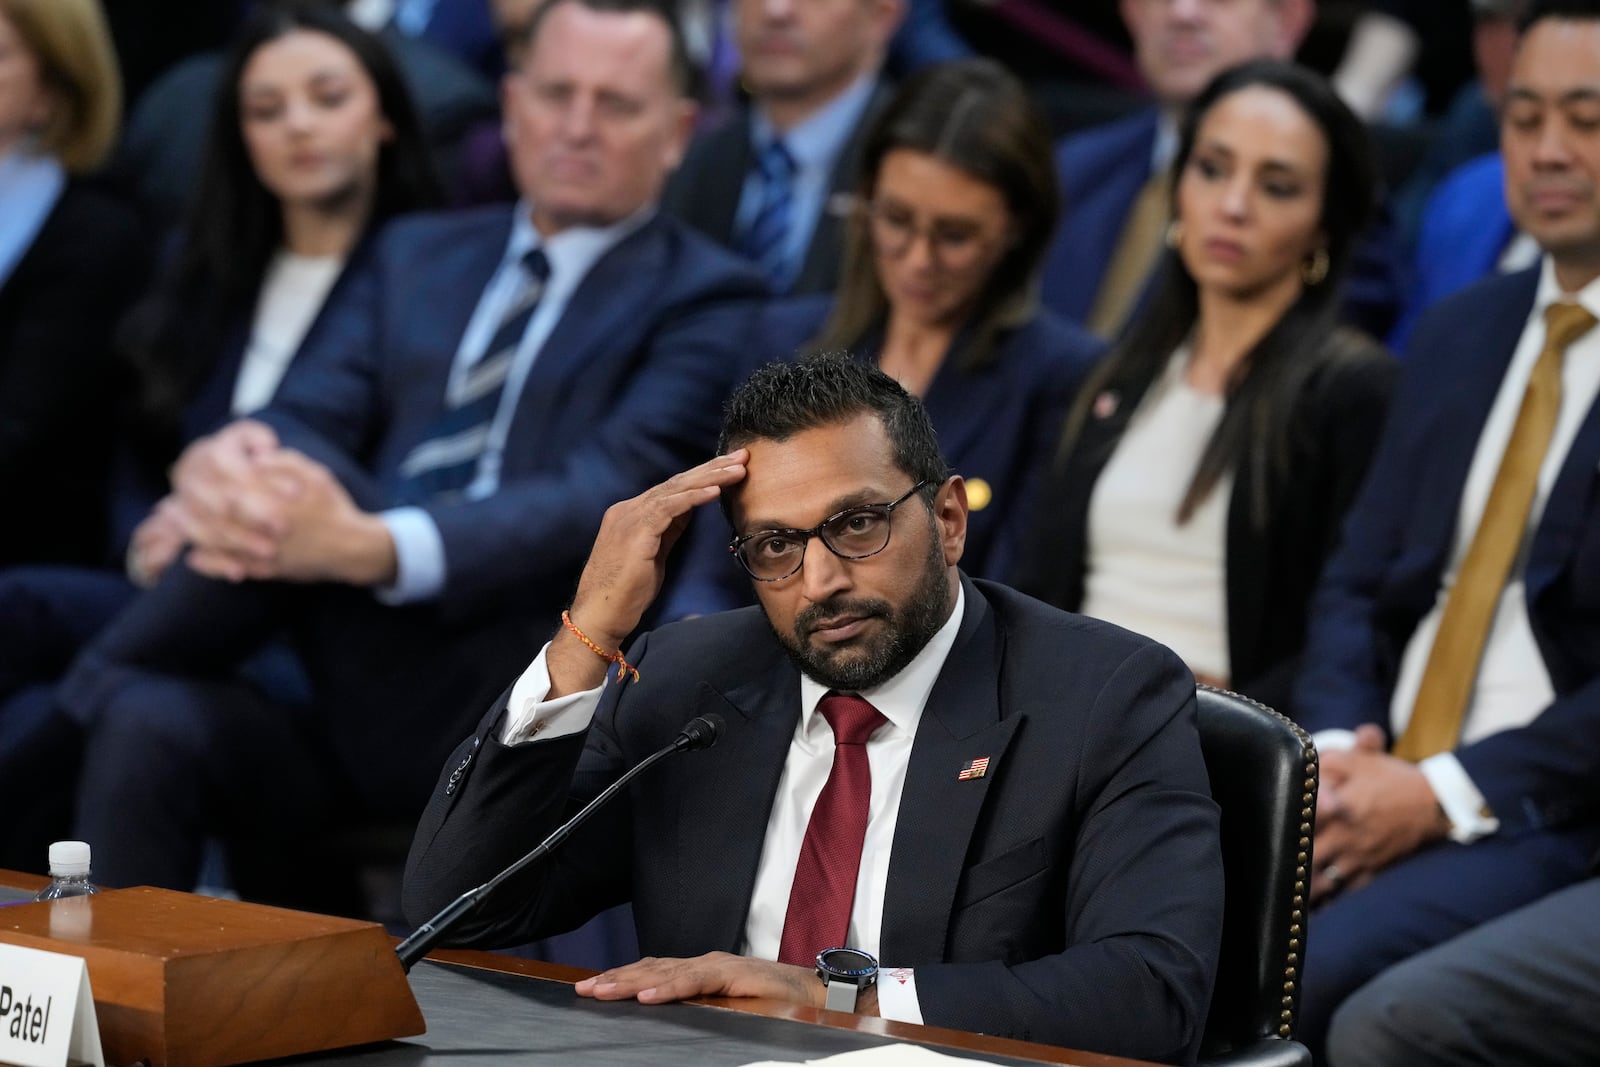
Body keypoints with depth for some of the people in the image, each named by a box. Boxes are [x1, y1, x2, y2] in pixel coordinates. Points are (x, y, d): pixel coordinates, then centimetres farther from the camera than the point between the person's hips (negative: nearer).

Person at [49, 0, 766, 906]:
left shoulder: (708, 302, 6)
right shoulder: (418, 256, 23)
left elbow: (606, 495, -11)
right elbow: (308, 417, 8)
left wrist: (375, 548, -29)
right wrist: (218, 463, -20)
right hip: (341, 719, 5)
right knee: (144, 727, -26)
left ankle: (98, 691, -6)